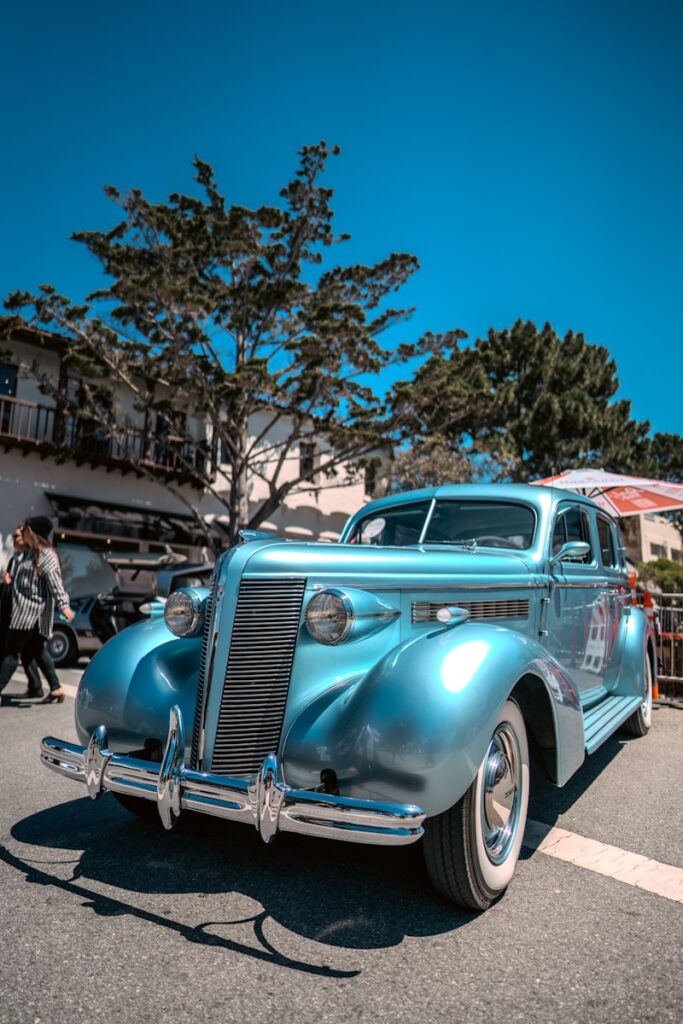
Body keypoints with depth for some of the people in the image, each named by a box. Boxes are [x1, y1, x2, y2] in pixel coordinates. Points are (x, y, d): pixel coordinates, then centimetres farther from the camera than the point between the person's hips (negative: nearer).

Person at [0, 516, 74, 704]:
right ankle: (56, 688, 17)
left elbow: (55, 582, -21)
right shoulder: (29, 553, 16)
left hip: (32, 611, -9)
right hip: (25, 610, 9)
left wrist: (63, 605, -26)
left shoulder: (46, 555, -12)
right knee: (37, 650, 11)